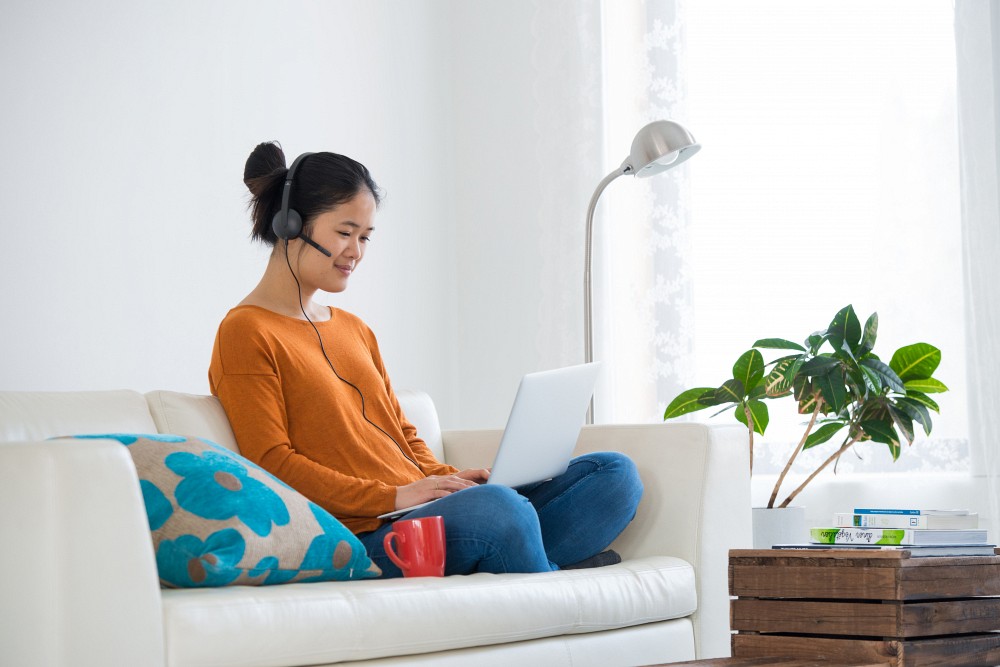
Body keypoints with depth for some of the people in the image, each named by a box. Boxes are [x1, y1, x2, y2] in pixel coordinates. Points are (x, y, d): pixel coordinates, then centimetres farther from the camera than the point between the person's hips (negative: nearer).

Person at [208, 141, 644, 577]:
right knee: (497, 506, -39)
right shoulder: (245, 333, 1)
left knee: (614, 473, -6)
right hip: (363, 537, -9)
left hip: (425, 516, 9)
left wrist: (445, 478, 3)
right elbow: (272, 463, -8)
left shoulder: (354, 330, 27)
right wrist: (395, 496, -15)